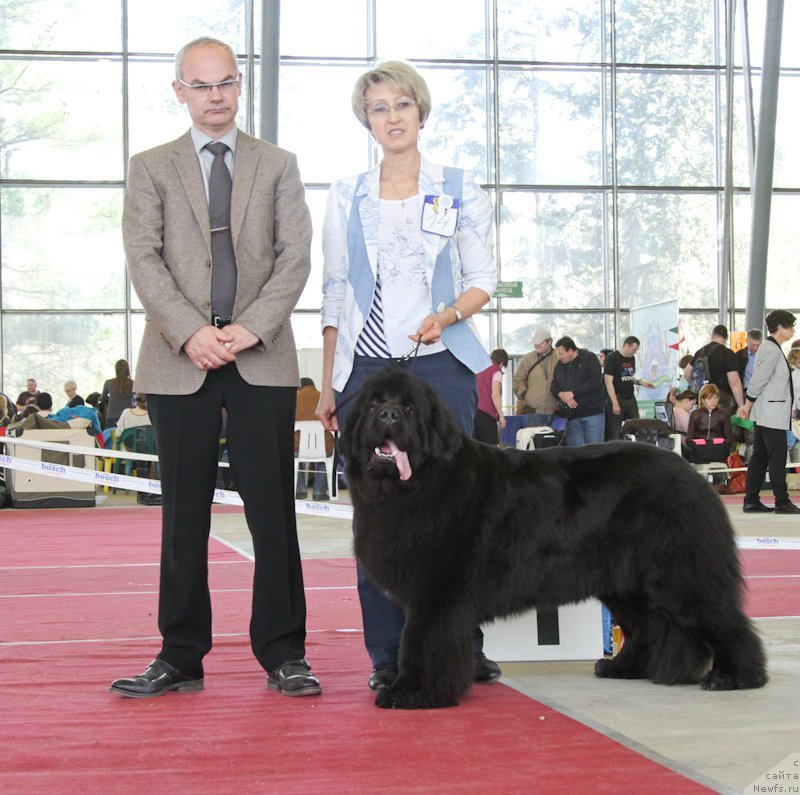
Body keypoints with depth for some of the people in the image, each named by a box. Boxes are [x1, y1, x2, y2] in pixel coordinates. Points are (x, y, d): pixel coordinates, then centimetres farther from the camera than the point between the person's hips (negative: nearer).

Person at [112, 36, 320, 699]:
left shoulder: (278, 165, 13)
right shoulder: (151, 168, 12)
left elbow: (295, 257, 4)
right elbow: (144, 258, 0)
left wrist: (249, 327, -10)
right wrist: (191, 332, -13)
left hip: (263, 360, 0)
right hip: (180, 361, 0)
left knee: (274, 509, 0)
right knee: (184, 514, 3)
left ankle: (283, 654, 7)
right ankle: (181, 656, 10)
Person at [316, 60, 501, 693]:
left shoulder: (459, 190, 8)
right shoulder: (346, 197, 13)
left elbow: (484, 280, 6)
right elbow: (334, 294, 13)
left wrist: (447, 315, -15)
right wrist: (327, 383, 9)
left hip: (441, 365, -1)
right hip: (366, 369, 1)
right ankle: (389, 657, 6)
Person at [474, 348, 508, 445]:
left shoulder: (480, 369, 18)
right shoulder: (496, 371, -3)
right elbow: (495, 395, -13)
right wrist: (501, 416, -8)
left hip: (475, 411, 7)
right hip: (487, 415, -7)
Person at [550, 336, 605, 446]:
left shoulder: (589, 358, -3)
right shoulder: (560, 365, 13)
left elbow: (594, 382, -14)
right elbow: (554, 387, 12)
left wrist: (572, 393, -15)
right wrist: (562, 395, -12)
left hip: (592, 413, -5)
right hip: (571, 415, 5)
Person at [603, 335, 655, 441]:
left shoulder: (631, 358, 11)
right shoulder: (612, 358, -11)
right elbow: (608, 382, -15)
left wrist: (640, 382, 5)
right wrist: (615, 403, -19)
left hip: (630, 398, 7)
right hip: (617, 398, -7)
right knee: (614, 434, -6)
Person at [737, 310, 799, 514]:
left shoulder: (770, 348, 17)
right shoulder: (772, 350, -15)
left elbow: (758, 381, 18)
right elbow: (758, 381, -17)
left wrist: (748, 407, 16)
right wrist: (748, 406, -9)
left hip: (764, 413, 10)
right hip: (773, 414, -10)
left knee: (759, 457, 10)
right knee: (777, 459, -6)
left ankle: (751, 501, 12)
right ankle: (782, 502, -2)